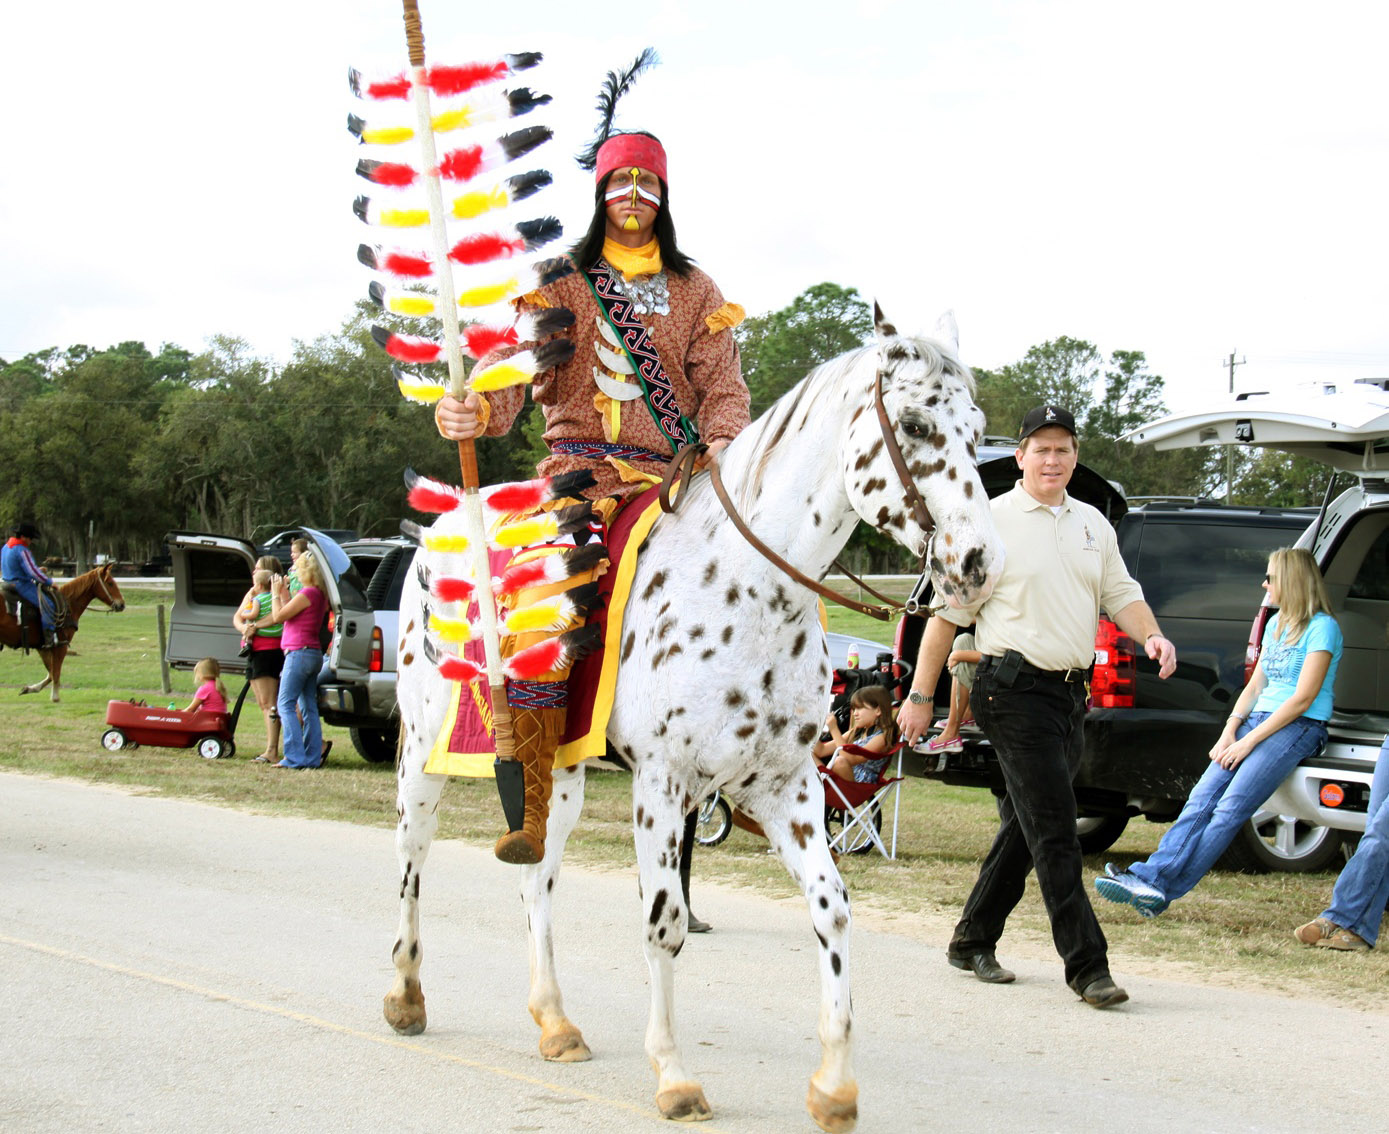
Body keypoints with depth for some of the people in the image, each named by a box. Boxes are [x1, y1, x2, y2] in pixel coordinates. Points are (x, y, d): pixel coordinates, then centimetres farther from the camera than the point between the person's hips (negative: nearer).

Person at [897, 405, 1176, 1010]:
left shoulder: (1092, 524, 15)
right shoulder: (992, 523, -4)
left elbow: (1121, 593, 20)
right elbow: (948, 612, -4)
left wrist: (1151, 636, -2)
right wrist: (920, 695, -6)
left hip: (1071, 691, 7)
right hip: (1015, 691, -7)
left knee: (1025, 826, 13)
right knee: (1054, 830, -10)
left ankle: (973, 941, 26)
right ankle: (1086, 965, -8)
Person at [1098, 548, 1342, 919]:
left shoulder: (1322, 627, -7)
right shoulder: (1276, 624, 19)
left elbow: (1303, 698, -13)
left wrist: (1248, 742, -14)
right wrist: (1230, 731, 1)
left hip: (1299, 728, -8)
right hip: (1258, 719, 8)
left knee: (1231, 809, -21)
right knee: (1202, 799, -13)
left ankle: (1163, 890, -29)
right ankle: (1149, 876, -28)